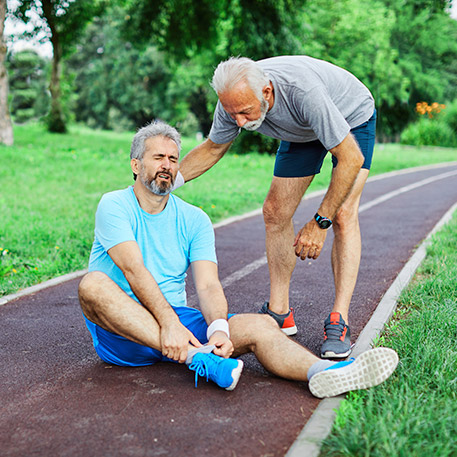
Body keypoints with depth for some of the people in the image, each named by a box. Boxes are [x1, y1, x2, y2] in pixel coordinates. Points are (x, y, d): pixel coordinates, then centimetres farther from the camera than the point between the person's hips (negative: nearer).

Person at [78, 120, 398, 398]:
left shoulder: (194, 220, 6)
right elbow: (134, 270, -20)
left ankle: (323, 372, -49)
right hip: (120, 331, -3)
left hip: (178, 320, 3)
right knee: (93, 285, -35)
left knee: (260, 325, -20)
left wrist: (218, 329, -28)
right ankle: (196, 357, -41)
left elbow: (208, 286, -7)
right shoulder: (114, 206, -5)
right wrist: (169, 324, -34)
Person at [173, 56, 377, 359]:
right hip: (302, 130, 6)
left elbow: (351, 157, -38)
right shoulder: (236, 100, -25)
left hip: (352, 117, -5)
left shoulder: (304, 91, -44)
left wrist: (319, 223, -37)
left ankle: (339, 323, -18)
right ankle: (280, 313, 4)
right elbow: (212, 149, -6)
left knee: (343, 216, -21)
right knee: (275, 213, -3)